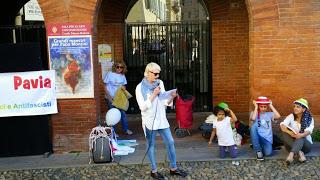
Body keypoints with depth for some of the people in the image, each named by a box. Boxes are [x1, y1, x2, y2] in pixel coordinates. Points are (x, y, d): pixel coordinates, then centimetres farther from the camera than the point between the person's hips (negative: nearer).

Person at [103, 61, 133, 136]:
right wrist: (109, 97, -15)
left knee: (123, 113, 4)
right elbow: (105, 86, -8)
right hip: (110, 98, -4)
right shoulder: (110, 74, -10)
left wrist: (123, 88, -12)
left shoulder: (122, 76, 3)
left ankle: (126, 129, 19)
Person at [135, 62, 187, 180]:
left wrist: (171, 98, -13)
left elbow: (165, 103, 7)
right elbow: (143, 107, -16)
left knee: (170, 142, 6)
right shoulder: (140, 88, -10)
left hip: (161, 119, 5)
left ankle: (173, 168, 20)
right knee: (151, 145, 6)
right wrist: (153, 95, -20)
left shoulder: (160, 83, 4)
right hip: (149, 120, -5)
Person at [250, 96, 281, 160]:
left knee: (268, 153, -30)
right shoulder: (254, 113, 7)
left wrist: (271, 106, -2)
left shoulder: (269, 114, 10)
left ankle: (262, 147, 11)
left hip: (267, 139, 0)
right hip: (257, 137, 0)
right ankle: (258, 150, -19)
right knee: (253, 126, -33)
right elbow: (253, 118, -17)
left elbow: (278, 116, -11)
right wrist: (256, 107, -7)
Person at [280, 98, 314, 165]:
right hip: (291, 144, 2)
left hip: (305, 144, -2)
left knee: (300, 137, -32)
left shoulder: (309, 119, -3)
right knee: (285, 132, -26)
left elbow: (308, 131, -21)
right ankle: (300, 153, -35)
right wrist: (290, 132, -41)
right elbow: (282, 125, -19)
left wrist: (301, 135, -45)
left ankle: (291, 154, -53)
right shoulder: (291, 116, -1)